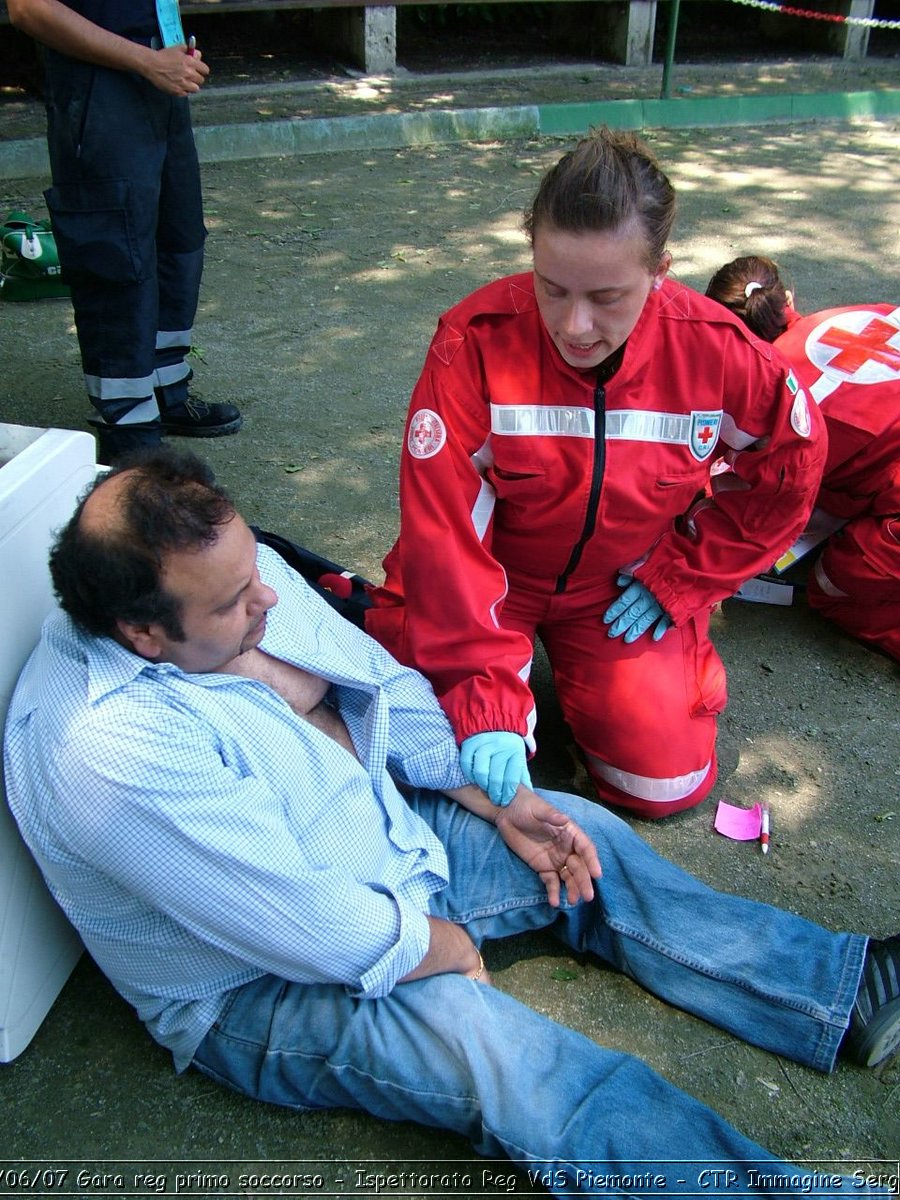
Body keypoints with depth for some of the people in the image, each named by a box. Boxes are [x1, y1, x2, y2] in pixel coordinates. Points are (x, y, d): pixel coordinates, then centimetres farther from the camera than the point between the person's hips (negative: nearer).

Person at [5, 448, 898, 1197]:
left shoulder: (241, 577, -10)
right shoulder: (108, 749, -35)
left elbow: (386, 685, 4)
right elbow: (319, 936, -31)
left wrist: (494, 800, -3)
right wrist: (443, 946, -14)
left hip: (384, 832, 8)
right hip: (262, 985, -7)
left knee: (587, 844, 4)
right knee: (510, 1058, -28)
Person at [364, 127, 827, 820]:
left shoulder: (715, 350, -18)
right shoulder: (477, 342, -25)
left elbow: (790, 467, 0)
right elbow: (444, 527, -26)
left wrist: (679, 575, -5)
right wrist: (484, 701, -32)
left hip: (624, 588, 1)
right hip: (493, 575, -1)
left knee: (668, 777, -8)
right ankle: (522, 654, 15)